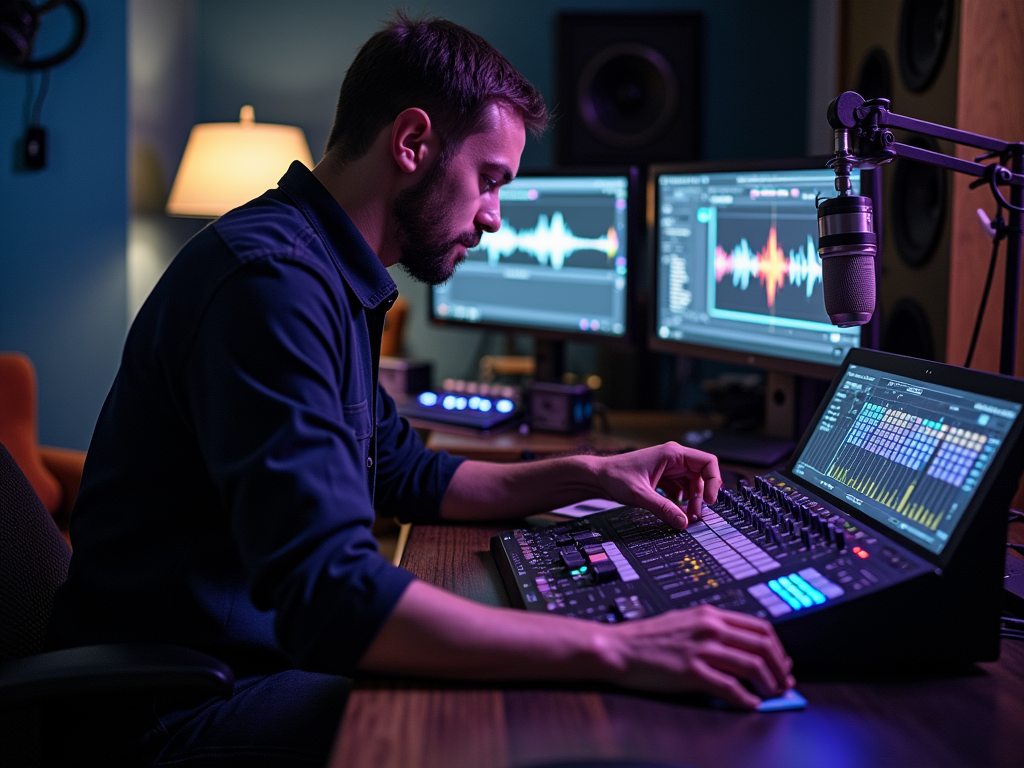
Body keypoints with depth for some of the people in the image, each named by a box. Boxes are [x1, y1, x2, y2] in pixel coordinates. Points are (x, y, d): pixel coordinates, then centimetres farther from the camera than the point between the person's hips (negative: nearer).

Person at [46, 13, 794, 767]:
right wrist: (614, 650, -36)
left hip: (278, 644, 10)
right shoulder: (271, 276, -23)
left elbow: (406, 476, 24)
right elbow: (329, 597, -33)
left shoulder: (335, 280, 12)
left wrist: (590, 476, 12)